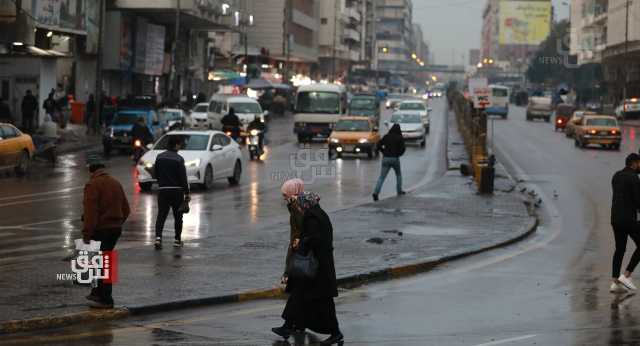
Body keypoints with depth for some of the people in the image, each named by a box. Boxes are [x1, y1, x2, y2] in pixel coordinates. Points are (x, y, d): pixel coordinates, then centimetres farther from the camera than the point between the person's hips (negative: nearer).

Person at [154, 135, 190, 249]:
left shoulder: (160, 157, 4)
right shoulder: (179, 159, -11)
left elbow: (156, 174, 12)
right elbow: (183, 178, -12)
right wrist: (187, 193, -8)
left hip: (162, 190, 3)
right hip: (176, 190, -3)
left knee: (161, 214, 1)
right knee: (178, 216, 10)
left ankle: (158, 236, -19)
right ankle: (177, 240, 16)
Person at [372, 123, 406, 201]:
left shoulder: (386, 136, 8)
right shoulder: (400, 138, -1)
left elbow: (379, 146, 5)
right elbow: (402, 148, -9)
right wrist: (399, 153, 10)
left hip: (385, 158, 2)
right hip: (395, 158, -2)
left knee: (382, 177, -2)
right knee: (398, 175, 24)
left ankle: (376, 192, -19)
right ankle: (399, 191, 26)